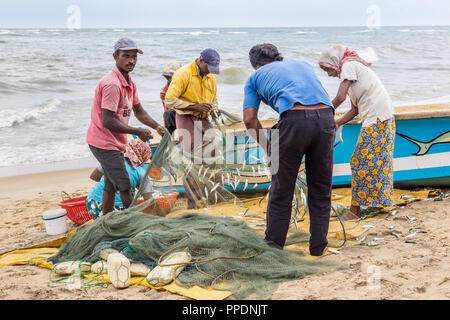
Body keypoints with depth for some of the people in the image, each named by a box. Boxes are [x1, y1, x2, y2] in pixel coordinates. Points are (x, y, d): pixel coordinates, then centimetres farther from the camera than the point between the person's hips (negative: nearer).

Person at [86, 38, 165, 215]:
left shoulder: (129, 82, 9)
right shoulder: (112, 84, -24)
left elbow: (139, 111, 18)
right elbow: (108, 122, -27)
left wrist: (157, 127, 2)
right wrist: (137, 132, -20)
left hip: (114, 143, 11)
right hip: (104, 143, -10)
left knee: (111, 186, 19)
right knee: (125, 187, -5)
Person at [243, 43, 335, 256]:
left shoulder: (256, 76, 23)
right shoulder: (302, 65, 34)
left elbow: (250, 119, 10)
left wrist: (267, 147, 21)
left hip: (294, 119, -3)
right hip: (326, 117, 4)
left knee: (282, 189, 9)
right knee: (321, 189, 14)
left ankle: (273, 245, 19)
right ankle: (318, 245, 21)